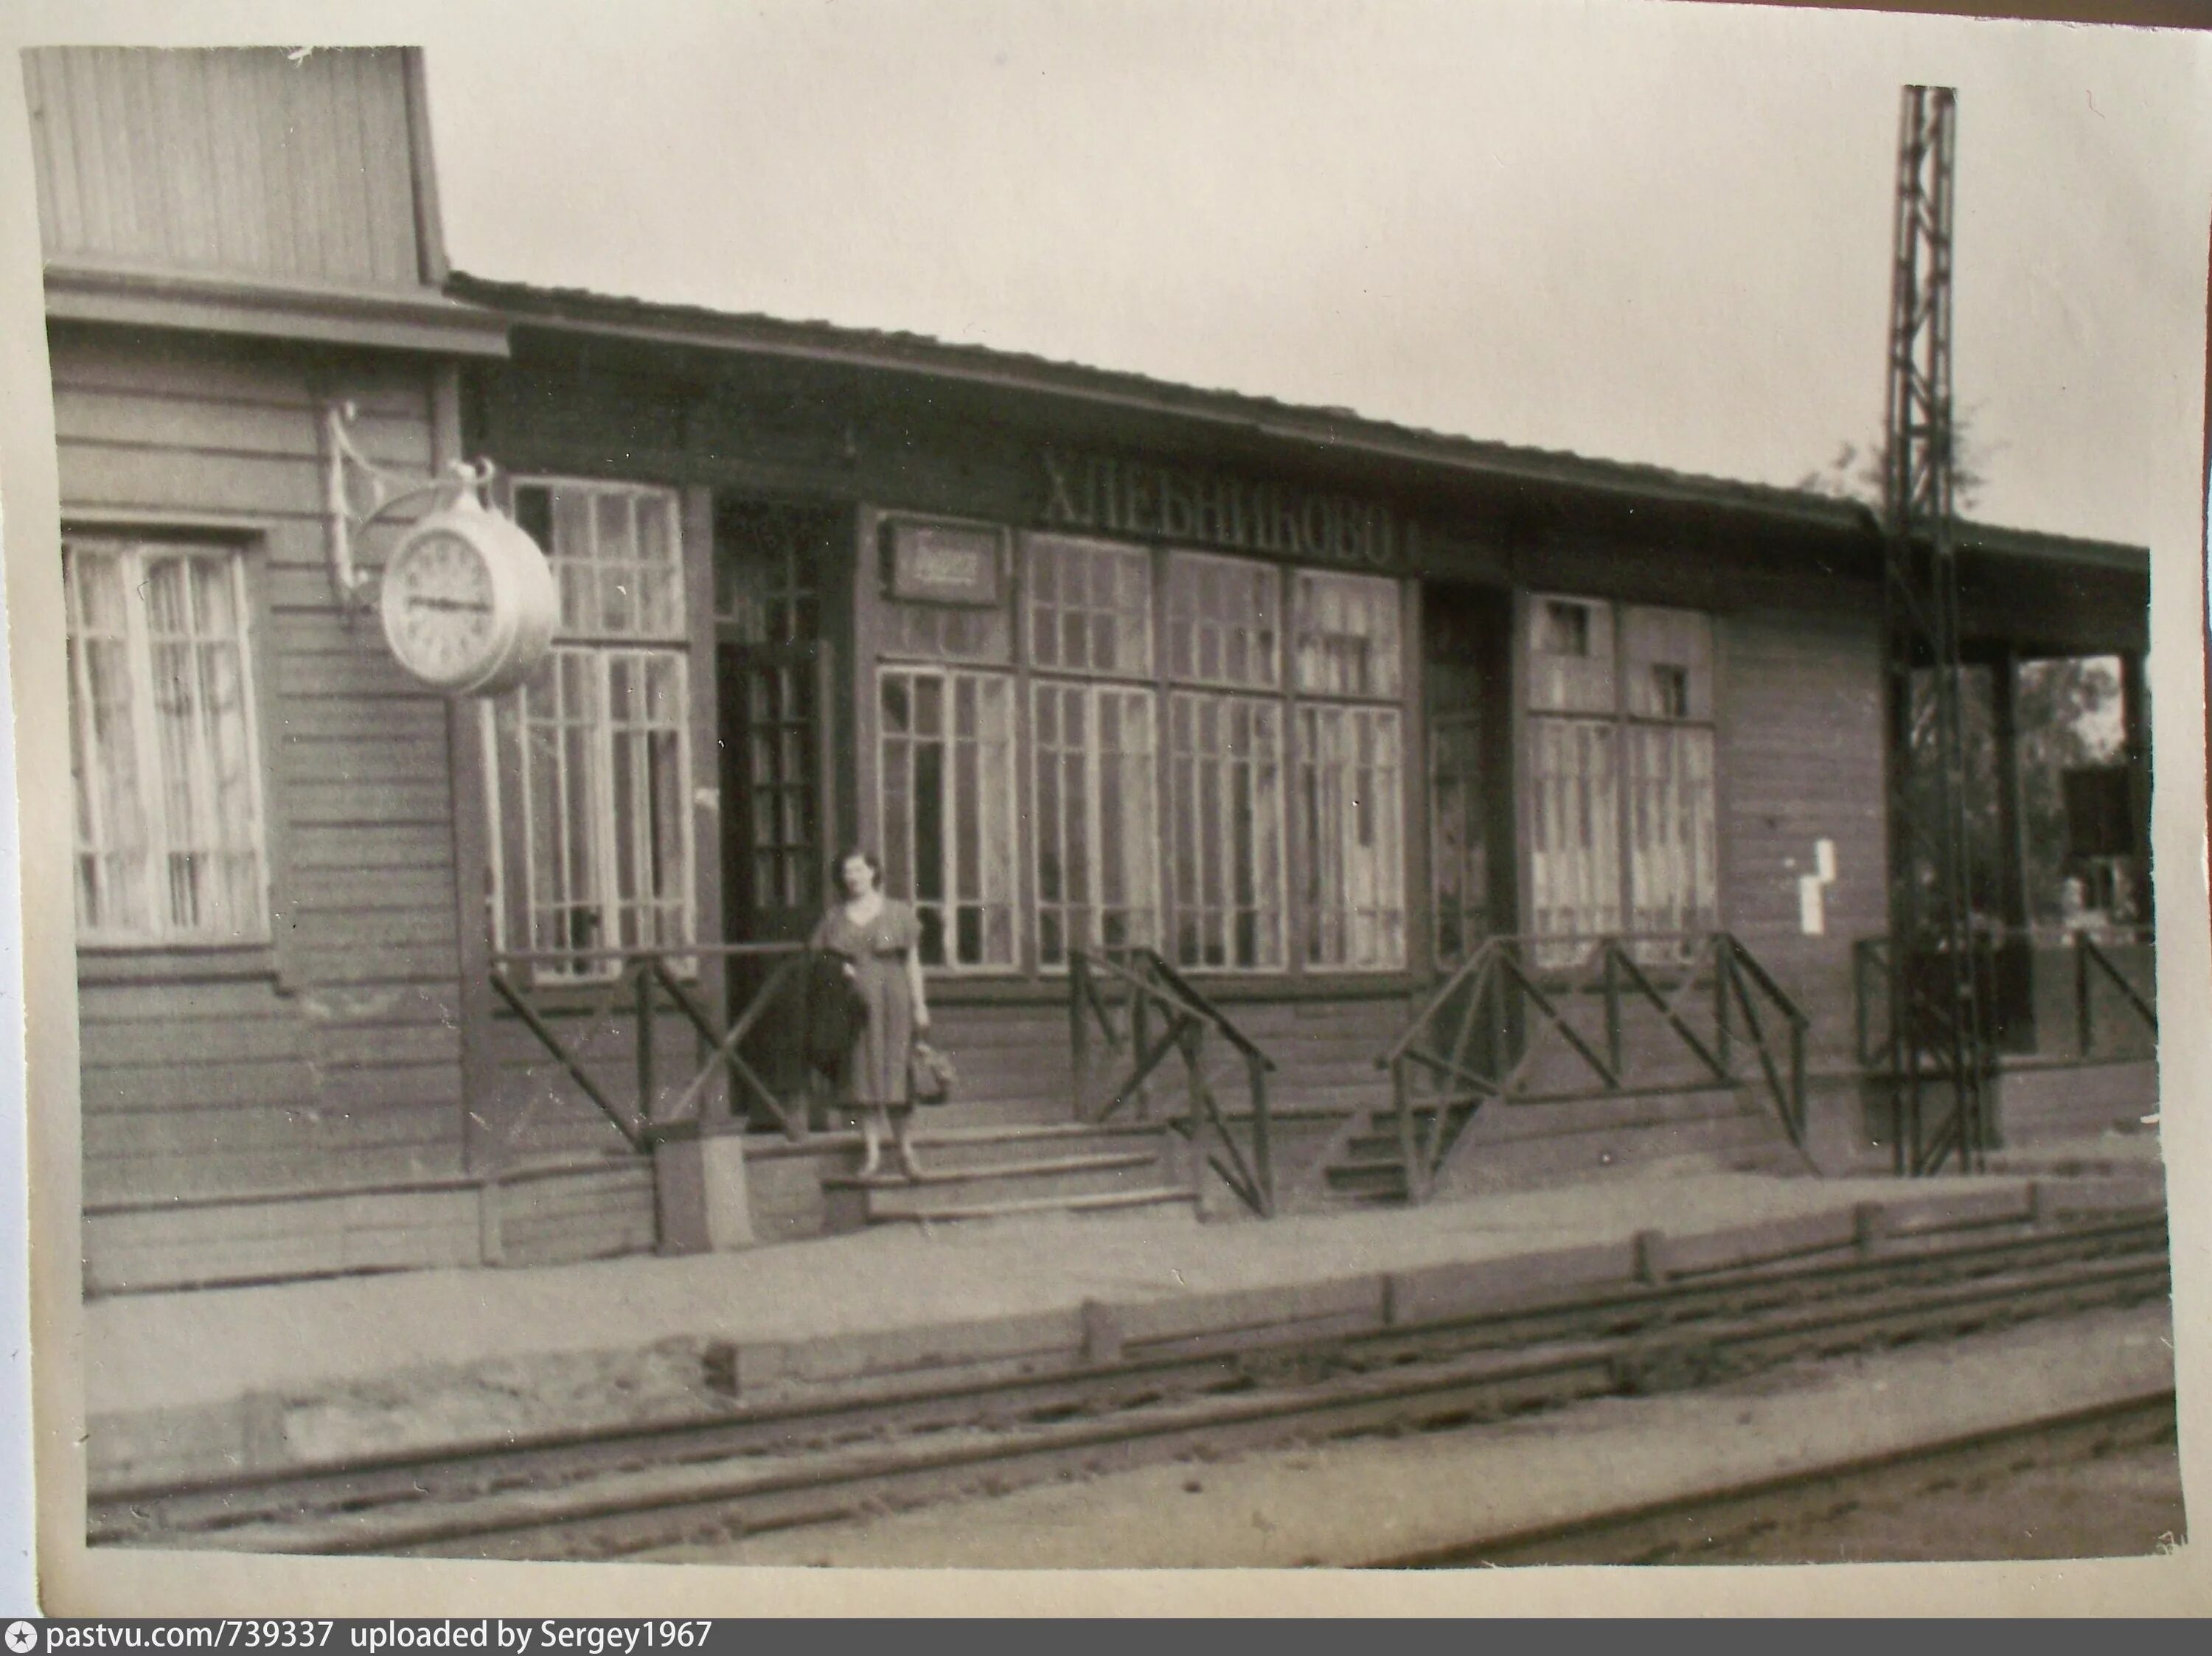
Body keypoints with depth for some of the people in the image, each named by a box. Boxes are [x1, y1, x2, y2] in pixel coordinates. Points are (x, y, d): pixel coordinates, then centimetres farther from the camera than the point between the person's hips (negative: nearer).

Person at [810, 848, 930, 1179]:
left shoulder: (897, 913, 6)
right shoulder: (835, 917, 10)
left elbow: (913, 961, 6)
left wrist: (919, 1004, 1)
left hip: (893, 1002, -1)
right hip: (854, 1002, 1)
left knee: (898, 1074, -2)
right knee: (863, 1075, 0)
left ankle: (906, 1151, 6)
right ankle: (871, 1151, 4)